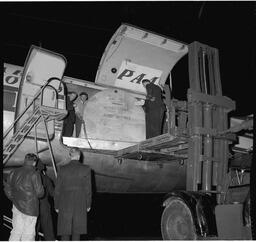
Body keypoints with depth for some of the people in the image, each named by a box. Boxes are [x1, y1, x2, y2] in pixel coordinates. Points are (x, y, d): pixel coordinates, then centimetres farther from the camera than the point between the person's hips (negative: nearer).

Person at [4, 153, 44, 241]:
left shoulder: (14, 172, 5)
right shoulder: (34, 174, -13)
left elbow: (7, 189, 13)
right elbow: (39, 192, -14)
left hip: (16, 206, 6)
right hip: (30, 208, -6)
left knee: (16, 231, 15)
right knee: (28, 234, 3)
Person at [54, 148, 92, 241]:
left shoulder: (63, 169, -2)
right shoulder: (86, 169, -4)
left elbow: (58, 189, 2)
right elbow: (88, 188, -1)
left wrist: (56, 206, 11)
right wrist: (88, 204, 9)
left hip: (65, 203, 1)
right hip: (80, 203, 0)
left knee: (65, 230, 7)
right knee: (76, 230, 7)